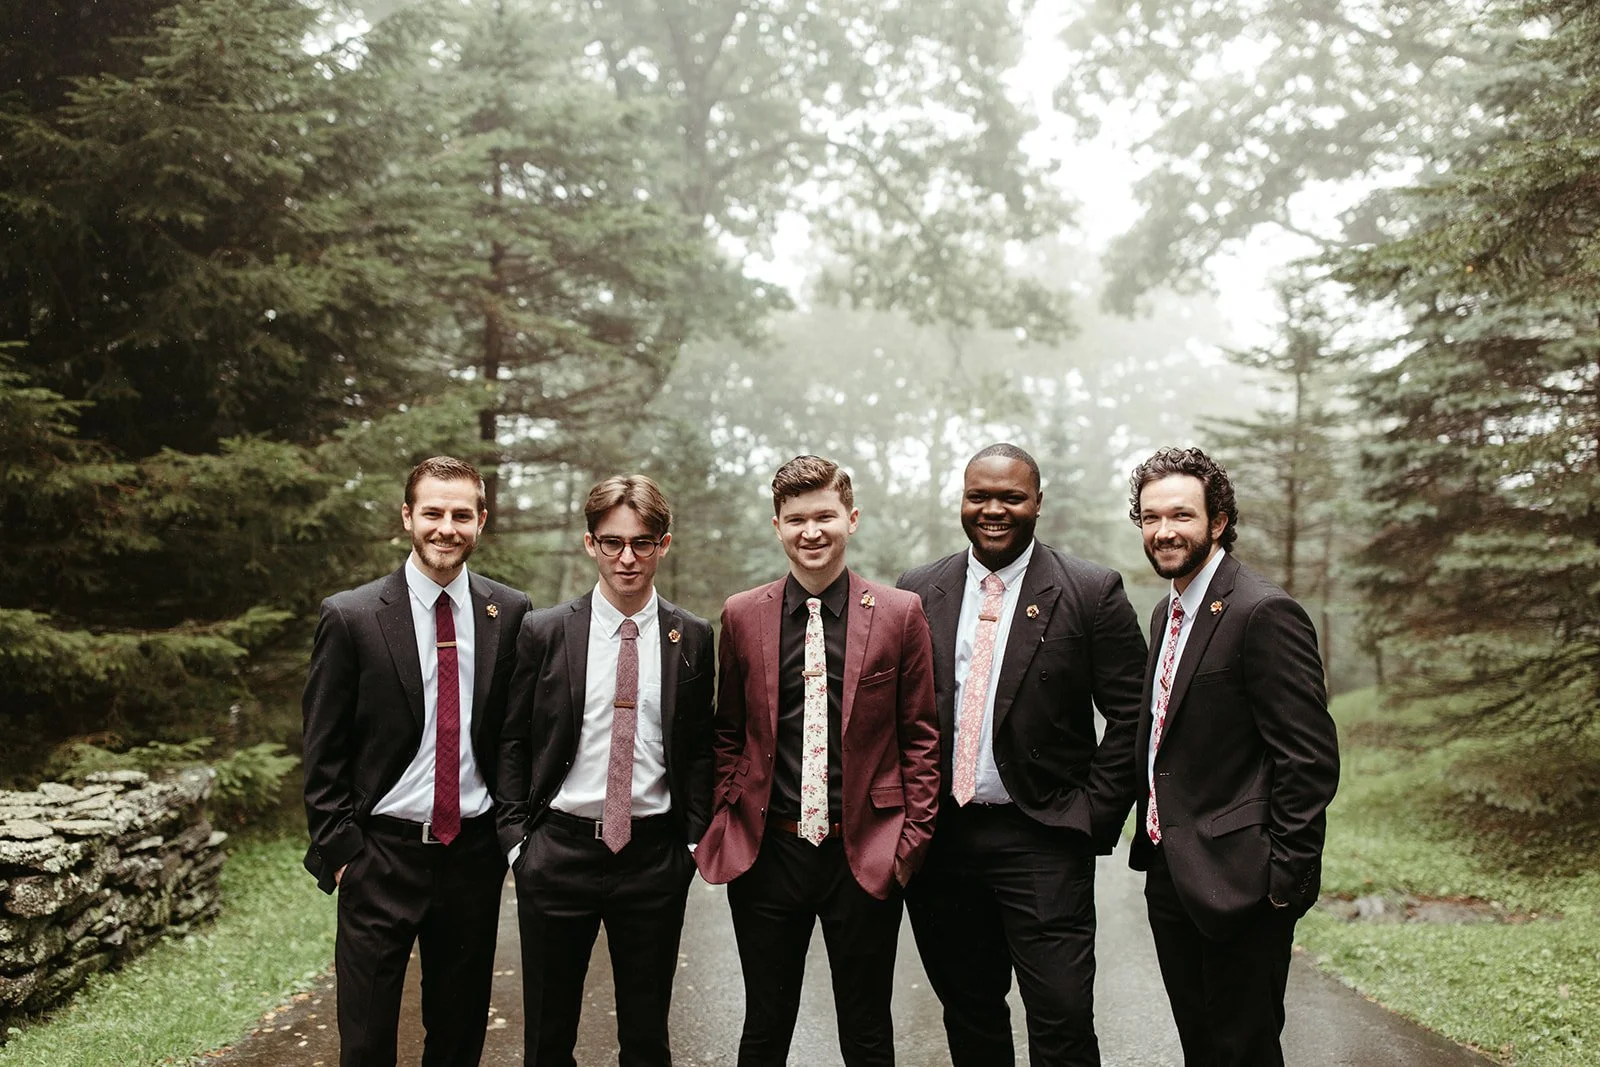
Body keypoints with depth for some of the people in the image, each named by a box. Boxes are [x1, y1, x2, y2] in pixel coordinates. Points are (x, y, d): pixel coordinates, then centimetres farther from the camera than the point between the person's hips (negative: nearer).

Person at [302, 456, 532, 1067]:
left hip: (474, 852, 2)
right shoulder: (351, 616, -6)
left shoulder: (510, 614, 1)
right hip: (381, 856, -2)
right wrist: (338, 850, -6)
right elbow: (323, 753, -3)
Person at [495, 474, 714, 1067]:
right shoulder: (542, 631, -2)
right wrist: (516, 835, -4)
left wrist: (693, 840, 0)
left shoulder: (693, 637, 2)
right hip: (558, 854, 0)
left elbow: (700, 746, 7)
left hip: (654, 857, 1)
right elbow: (512, 741, 2)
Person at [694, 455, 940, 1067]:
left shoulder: (899, 613, -1)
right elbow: (727, 733, 11)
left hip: (866, 856, -1)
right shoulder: (742, 616, 4)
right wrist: (730, 819, 3)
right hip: (766, 852, 2)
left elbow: (921, 735, 2)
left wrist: (912, 838, -4)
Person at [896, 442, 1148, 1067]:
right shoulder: (919, 591, 6)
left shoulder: (1091, 592, -3)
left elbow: (1130, 716, -3)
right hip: (941, 839, 3)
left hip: (1042, 843, -3)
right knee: (967, 1015, 15)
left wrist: (1095, 818, -8)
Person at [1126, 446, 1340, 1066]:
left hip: (1235, 881, -8)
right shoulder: (1167, 613, 13)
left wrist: (1286, 880, -18)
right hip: (1168, 873, 8)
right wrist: (1153, 840, 13)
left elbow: (1310, 759, -18)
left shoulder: (1264, 613, -16)